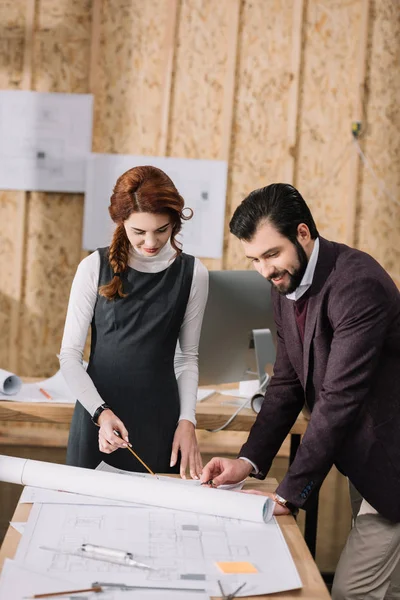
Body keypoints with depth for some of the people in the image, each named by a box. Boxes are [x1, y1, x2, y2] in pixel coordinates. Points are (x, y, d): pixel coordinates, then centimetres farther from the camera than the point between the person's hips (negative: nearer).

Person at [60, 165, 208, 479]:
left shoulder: (192, 273, -2)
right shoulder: (95, 267, -5)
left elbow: (188, 357, 6)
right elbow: (69, 354, -4)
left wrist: (187, 420, -3)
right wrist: (100, 412, -17)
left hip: (160, 420, 1)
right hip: (97, 415, 0)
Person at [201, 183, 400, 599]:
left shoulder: (358, 284, -25)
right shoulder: (286, 287, 3)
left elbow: (340, 397, -28)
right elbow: (287, 383, 7)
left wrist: (289, 494, -25)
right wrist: (249, 461, -6)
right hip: (362, 458, 8)